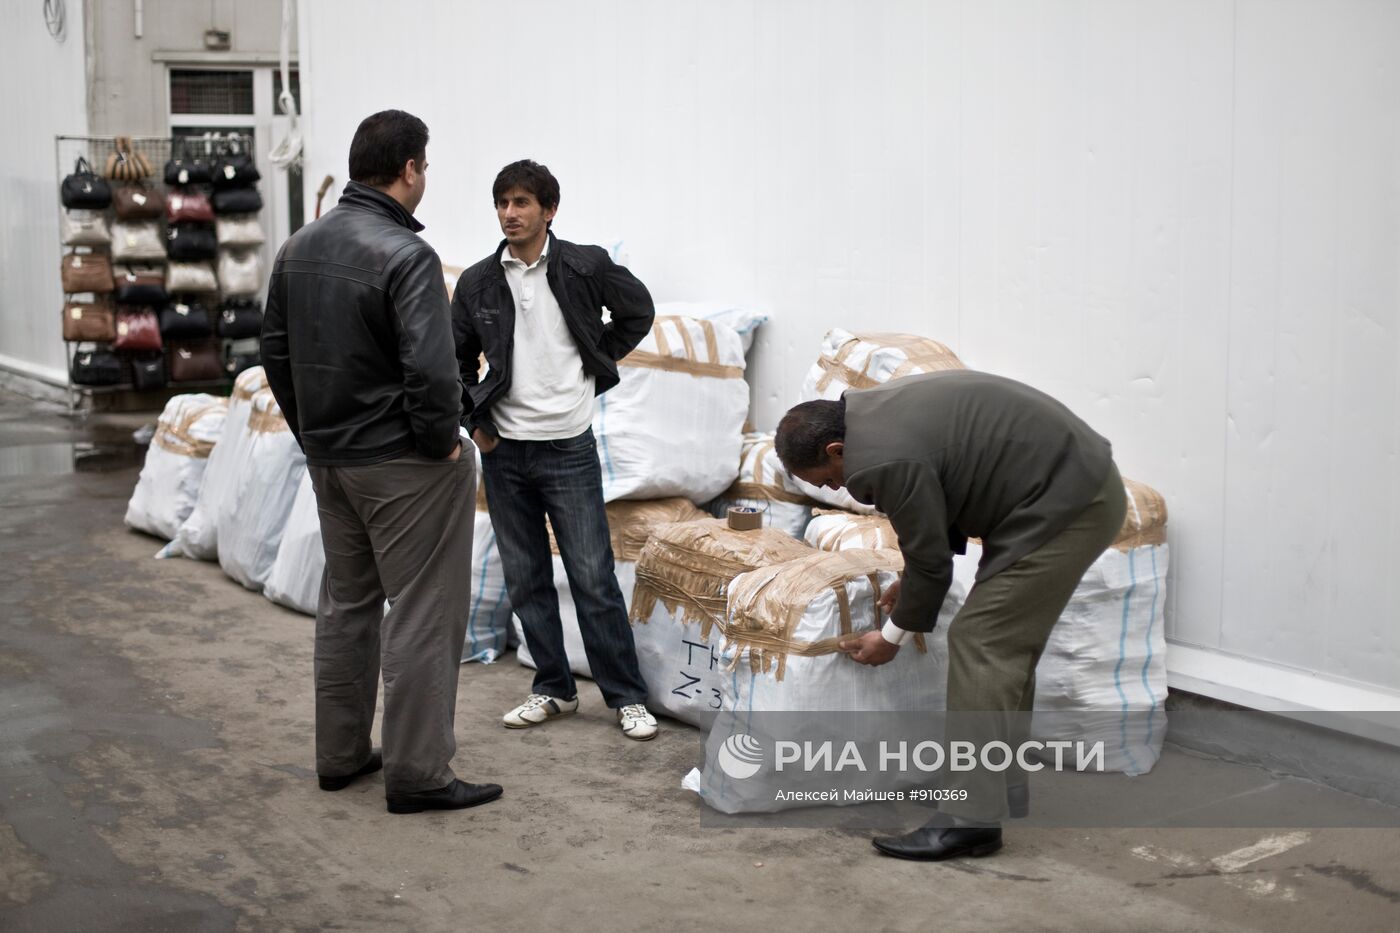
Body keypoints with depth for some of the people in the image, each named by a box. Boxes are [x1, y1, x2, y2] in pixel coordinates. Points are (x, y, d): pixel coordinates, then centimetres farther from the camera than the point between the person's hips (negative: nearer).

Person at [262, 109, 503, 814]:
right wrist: (443, 439, -12)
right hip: (404, 465, -8)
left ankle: (340, 754, 28)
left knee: (346, 602, 19)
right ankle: (416, 774, 6)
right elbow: (430, 369, -27)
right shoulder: (404, 255, -20)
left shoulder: (299, 247, 7)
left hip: (328, 459, 9)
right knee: (423, 613, 0)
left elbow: (276, 352, 14)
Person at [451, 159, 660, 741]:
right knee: (525, 580, 10)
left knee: (593, 578, -2)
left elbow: (638, 311, 11)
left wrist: (597, 362, 6)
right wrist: (475, 422, 6)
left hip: (569, 446, -3)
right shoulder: (477, 283, 1)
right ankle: (553, 690, 24)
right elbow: (457, 359, 14)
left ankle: (628, 696, 9)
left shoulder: (585, 267, -6)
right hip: (504, 451, 3)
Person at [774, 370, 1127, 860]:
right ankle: (1003, 790, 24)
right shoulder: (873, 411, 11)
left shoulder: (883, 459, -19)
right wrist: (913, 579, 20)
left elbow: (930, 558, -11)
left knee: (981, 643, -8)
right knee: (1004, 644, 16)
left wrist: (891, 636, 3)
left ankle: (972, 818, -6)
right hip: (1077, 481, 11)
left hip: (1065, 502, -11)